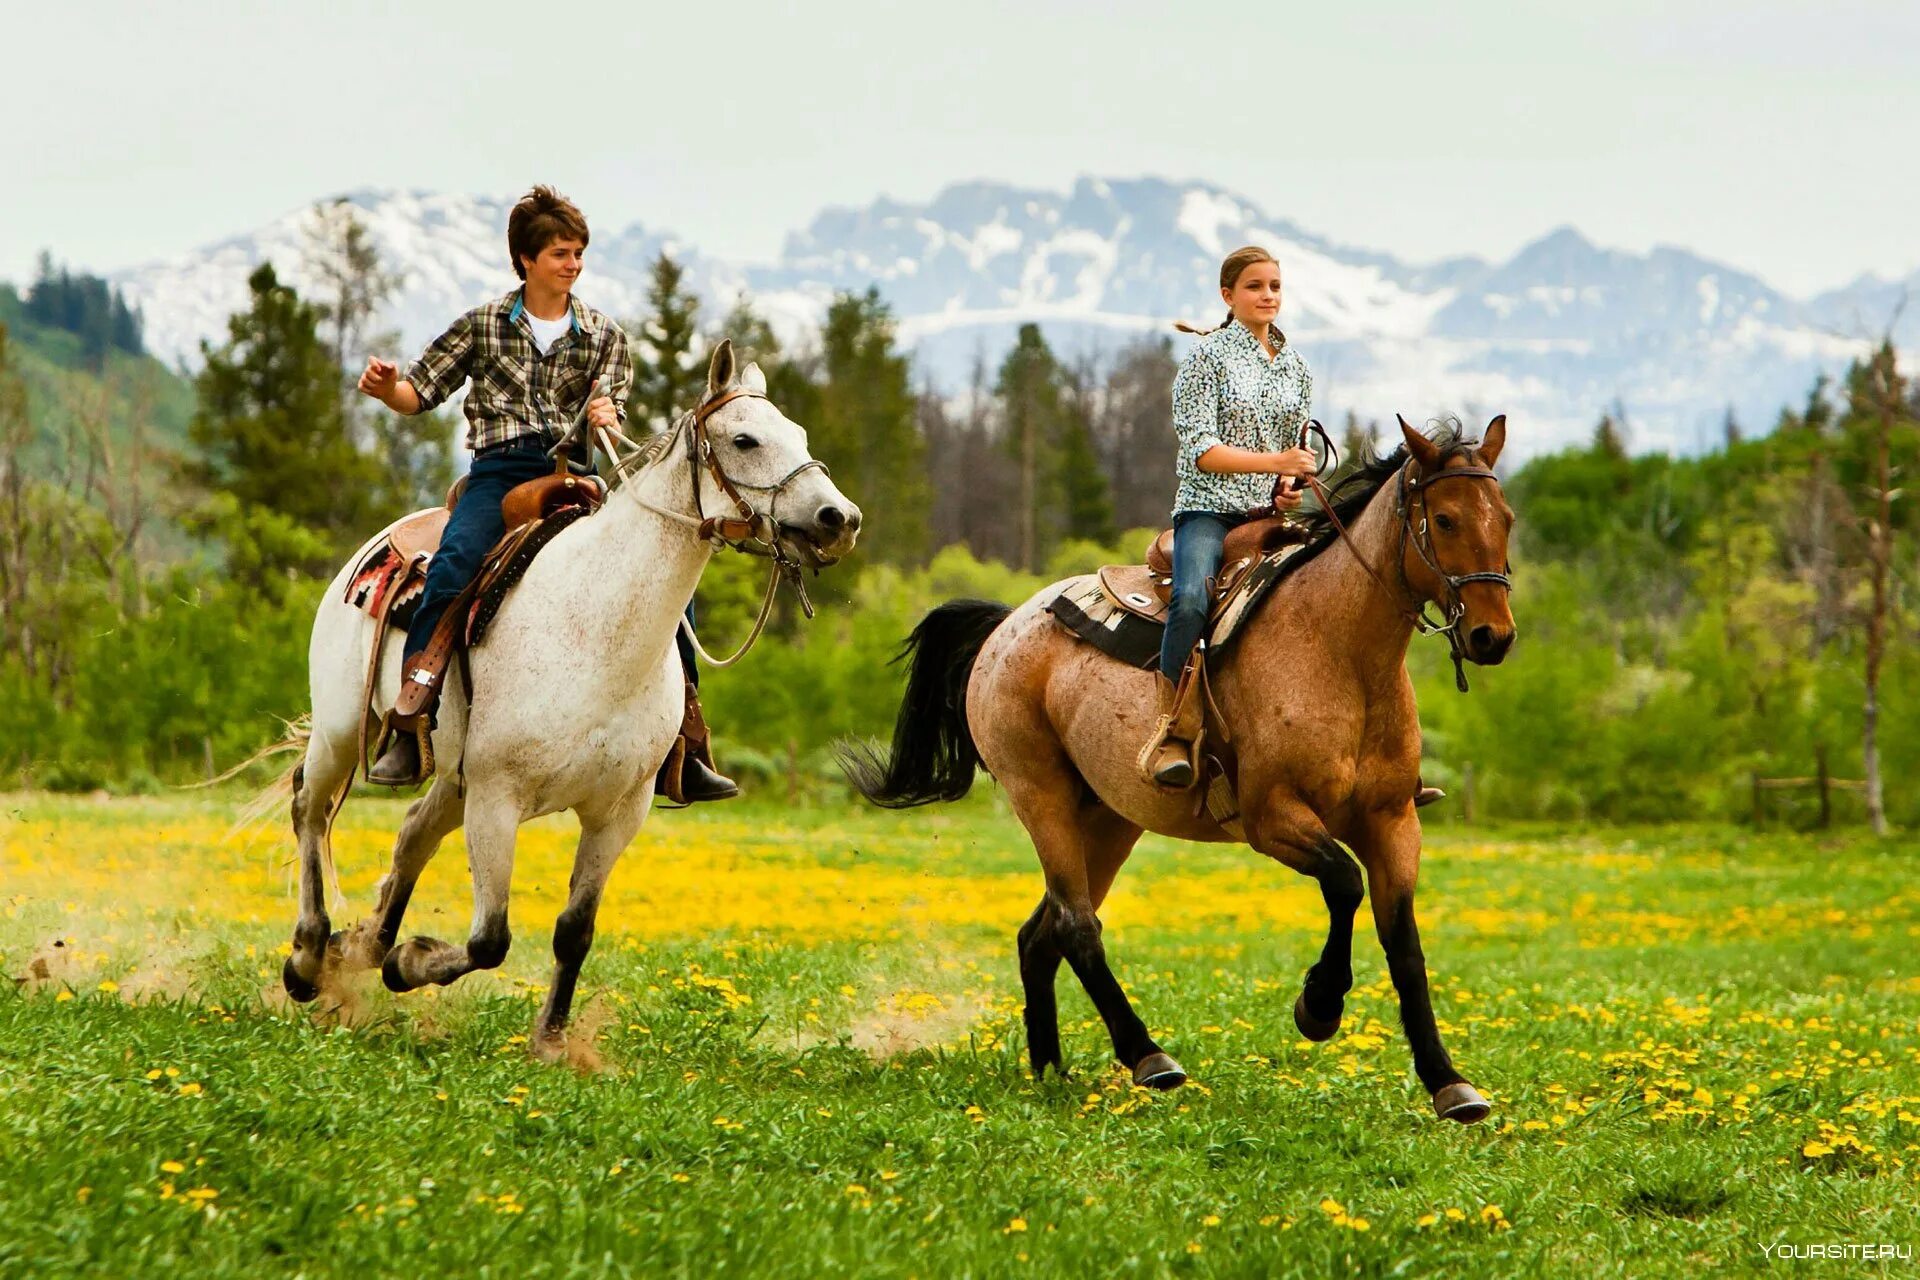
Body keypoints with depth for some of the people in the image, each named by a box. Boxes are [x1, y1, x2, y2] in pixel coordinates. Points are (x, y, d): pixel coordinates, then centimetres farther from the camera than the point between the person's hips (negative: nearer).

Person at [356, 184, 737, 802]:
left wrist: (604, 418, -19)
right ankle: (406, 734, -32)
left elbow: (611, 415, 6)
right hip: (501, 472, -2)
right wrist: (387, 388, -12)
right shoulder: (483, 325, 11)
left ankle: (687, 754, -6)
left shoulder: (603, 336, 15)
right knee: (453, 569, -34)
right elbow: (421, 392, 11)